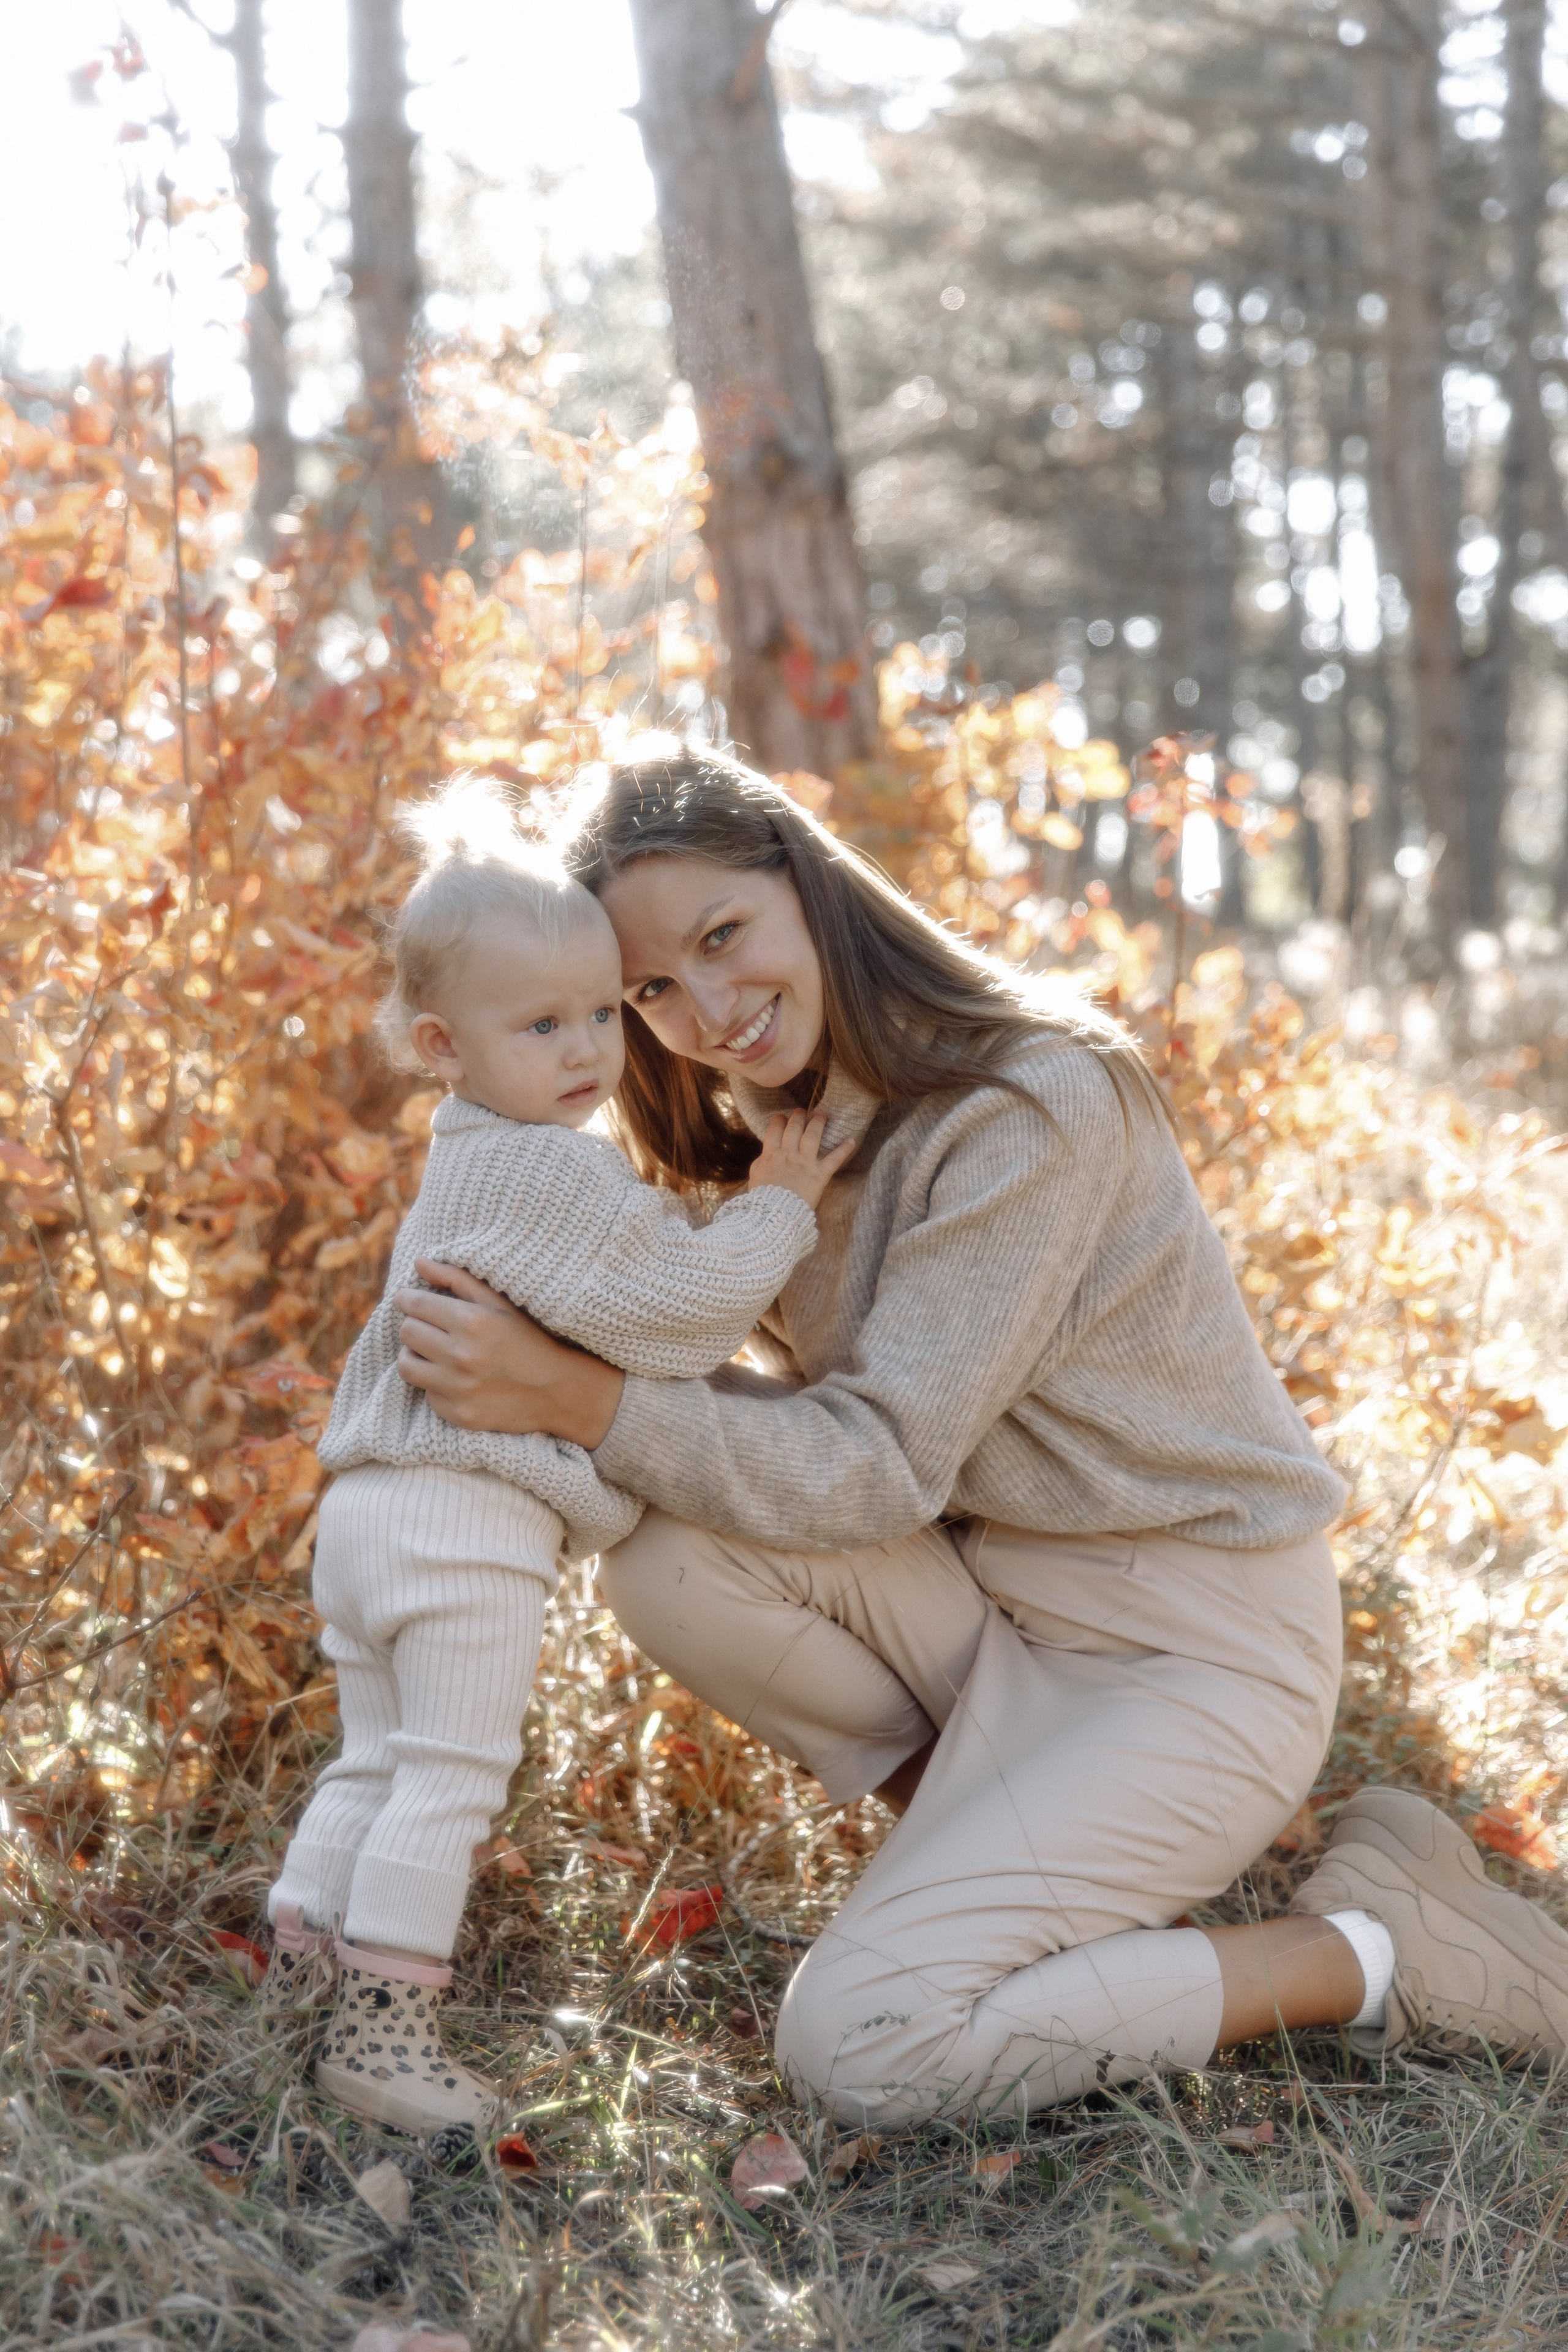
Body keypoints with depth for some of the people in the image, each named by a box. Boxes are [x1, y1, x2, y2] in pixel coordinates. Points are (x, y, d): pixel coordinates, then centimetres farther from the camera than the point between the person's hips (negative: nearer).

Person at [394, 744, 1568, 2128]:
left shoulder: (1033, 1105, -22)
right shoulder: (792, 1124, 5)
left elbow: (887, 1468, -24)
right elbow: (822, 1420, 4)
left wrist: (577, 1398, -30)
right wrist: (551, 1383, -11)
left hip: (1196, 1651, -8)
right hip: (995, 1602, 8)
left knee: (859, 2047, -19)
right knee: (667, 1558, -17)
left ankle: (1379, 1949, -2)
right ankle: (1014, 1851, 3)